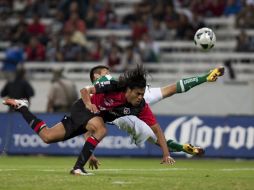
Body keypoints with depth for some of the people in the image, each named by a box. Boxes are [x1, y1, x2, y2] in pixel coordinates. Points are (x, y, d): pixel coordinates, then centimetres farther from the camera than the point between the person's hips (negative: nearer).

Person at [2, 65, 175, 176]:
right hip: (82, 108, -5)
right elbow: (85, 90, -19)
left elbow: (156, 128, -18)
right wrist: (88, 103, -40)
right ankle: (78, 167, -26)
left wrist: (166, 154, -25)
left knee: (47, 137, 8)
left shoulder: (141, 106, -21)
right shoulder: (113, 87, -32)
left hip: (96, 116, 5)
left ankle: (21, 106, 31)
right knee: (101, 129, -36)